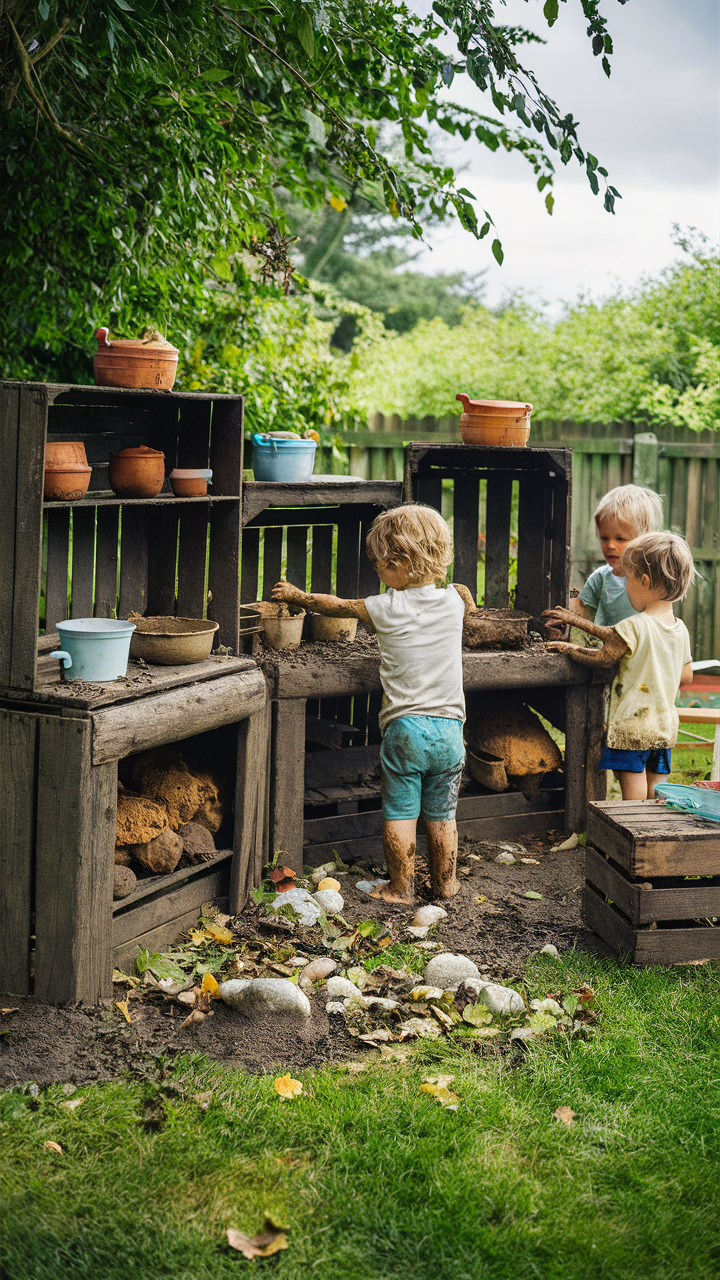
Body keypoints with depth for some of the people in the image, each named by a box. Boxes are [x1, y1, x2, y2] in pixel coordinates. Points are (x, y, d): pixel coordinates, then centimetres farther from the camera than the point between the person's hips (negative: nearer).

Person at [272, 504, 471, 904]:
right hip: (449, 726, 4)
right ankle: (445, 882, 24)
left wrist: (297, 596, 23)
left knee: (399, 812, 6)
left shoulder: (387, 609, -8)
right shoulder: (454, 601, 2)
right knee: (441, 814, 14)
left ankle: (401, 887, 10)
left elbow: (337, 606, 7)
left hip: (404, 726, -4)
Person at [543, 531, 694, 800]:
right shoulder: (680, 629, 4)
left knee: (633, 800, -3)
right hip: (665, 726, 7)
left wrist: (567, 648, 7)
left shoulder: (634, 626, -18)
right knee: (654, 797, 14)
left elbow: (602, 657, -12)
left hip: (631, 727, -7)